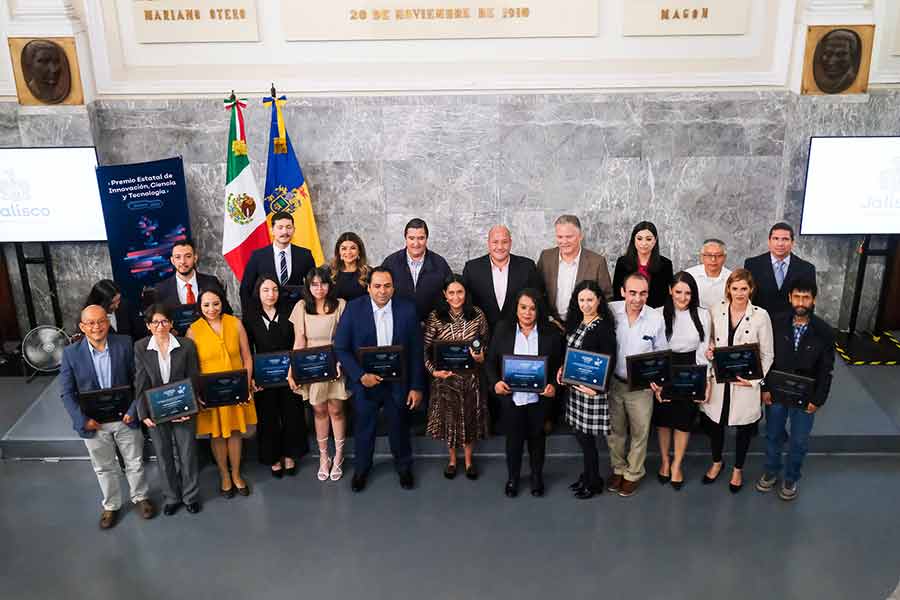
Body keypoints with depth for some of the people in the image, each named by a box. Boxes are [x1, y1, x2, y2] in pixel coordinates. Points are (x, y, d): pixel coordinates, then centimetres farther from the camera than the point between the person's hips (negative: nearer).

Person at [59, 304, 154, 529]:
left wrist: (134, 410, -12)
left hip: (125, 418, 0)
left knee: (135, 463, 16)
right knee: (104, 468, 18)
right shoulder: (71, 353, -9)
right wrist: (82, 419, -14)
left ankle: (140, 497, 40)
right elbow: (67, 393, -5)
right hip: (93, 423, 0)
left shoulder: (124, 344, -10)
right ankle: (110, 506, 39)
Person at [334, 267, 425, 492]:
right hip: (365, 381, 0)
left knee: (400, 427, 17)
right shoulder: (353, 309, -12)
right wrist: (361, 376, -19)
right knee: (363, 428, 17)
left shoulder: (407, 309, -9)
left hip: (398, 382, 1)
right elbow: (341, 348, -9)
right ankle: (361, 469, 41)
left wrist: (417, 387, -5)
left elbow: (416, 351, -5)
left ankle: (404, 467, 42)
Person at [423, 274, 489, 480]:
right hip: (445, 377, -1)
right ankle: (452, 459, 34)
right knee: (448, 418, 12)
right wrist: (433, 370, -16)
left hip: (471, 376, 1)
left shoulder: (478, 315, -5)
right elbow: (425, 349, -4)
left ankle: (468, 459, 34)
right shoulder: (435, 317, -9)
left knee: (470, 417, 12)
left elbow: (486, 343, 5)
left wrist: (482, 357, -14)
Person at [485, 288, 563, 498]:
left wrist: (553, 386, -16)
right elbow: (490, 361, 1)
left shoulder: (551, 333, -6)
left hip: (539, 398, 0)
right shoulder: (503, 329, -4)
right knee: (513, 439, 13)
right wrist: (495, 382, -14)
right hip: (511, 397, 0)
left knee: (537, 438, 18)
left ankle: (537, 475, 40)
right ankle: (512, 477, 35)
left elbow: (559, 365, -1)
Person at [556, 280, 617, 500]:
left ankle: (594, 482, 20)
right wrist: (562, 368, 1)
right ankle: (587, 474, 33)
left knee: (586, 437, 2)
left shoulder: (604, 326, -15)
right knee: (580, 434, 15)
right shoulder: (577, 322, 7)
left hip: (592, 388, -7)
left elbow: (610, 361, -17)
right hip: (575, 385, 7)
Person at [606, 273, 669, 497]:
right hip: (613, 381, 1)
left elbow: (662, 354, 0)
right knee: (614, 430, 18)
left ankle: (634, 474, 34)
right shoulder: (610, 311, -13)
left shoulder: (656, 319, -13)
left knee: (639, 432, 14)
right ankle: (618, 468, 40)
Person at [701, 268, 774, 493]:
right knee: (713, 423, 14)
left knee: (744, 427, 14)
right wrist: (709, 351, -11)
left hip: (745, 382, -2)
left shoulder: (760, 315, -11)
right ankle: (716, 462, 41)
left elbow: (767, 355, -6)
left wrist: (754, 380, -16)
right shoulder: (717, 310, -4)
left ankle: (738, 469, 37)